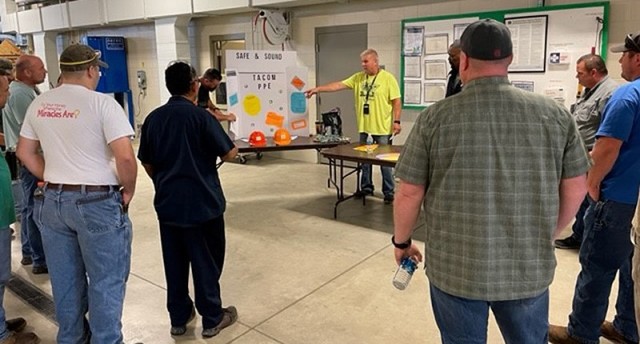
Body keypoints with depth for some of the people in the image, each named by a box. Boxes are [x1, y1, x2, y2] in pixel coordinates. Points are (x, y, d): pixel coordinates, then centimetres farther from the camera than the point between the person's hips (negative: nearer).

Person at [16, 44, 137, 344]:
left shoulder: (39, 104, 6)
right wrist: (128, 190, -7)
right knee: (105, 282, 7)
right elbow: (125, 157, -22)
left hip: (51, 201, 7)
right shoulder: (102, 103, -15)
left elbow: (25, 152, 14)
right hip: (97, 202, -7)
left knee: (65, 280, 20)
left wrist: (53, 181, 17)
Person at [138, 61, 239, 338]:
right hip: (202, 202, -5)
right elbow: (228, 154, -10)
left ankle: (178, 318, 28)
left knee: (174, 262, 15)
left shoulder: (153, 118, 2)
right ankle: (212, 319, 19)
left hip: (167, 202, 5)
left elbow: (147, 163, 9)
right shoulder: (200, 116, -14)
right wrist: (235, 147, 12)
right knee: (206, 261, 7)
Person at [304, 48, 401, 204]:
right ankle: (366, 187, 30)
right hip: (364, 127, 5)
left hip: (382, 128, -5)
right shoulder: (358, 78, 7)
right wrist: (318, 89, -8)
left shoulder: (388, 78, -6)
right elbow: (339, 85, 1)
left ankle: (389, 192, 12)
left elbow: (396, 101, -7)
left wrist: (396, 121, -14)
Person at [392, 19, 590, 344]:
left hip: (455, 267, -1)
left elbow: (409, 194, -7)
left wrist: (401, 241, 10)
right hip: (528, 268, 2)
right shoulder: (554, 114, -4)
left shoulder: (435, 117, -11)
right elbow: (575, 189, 4)